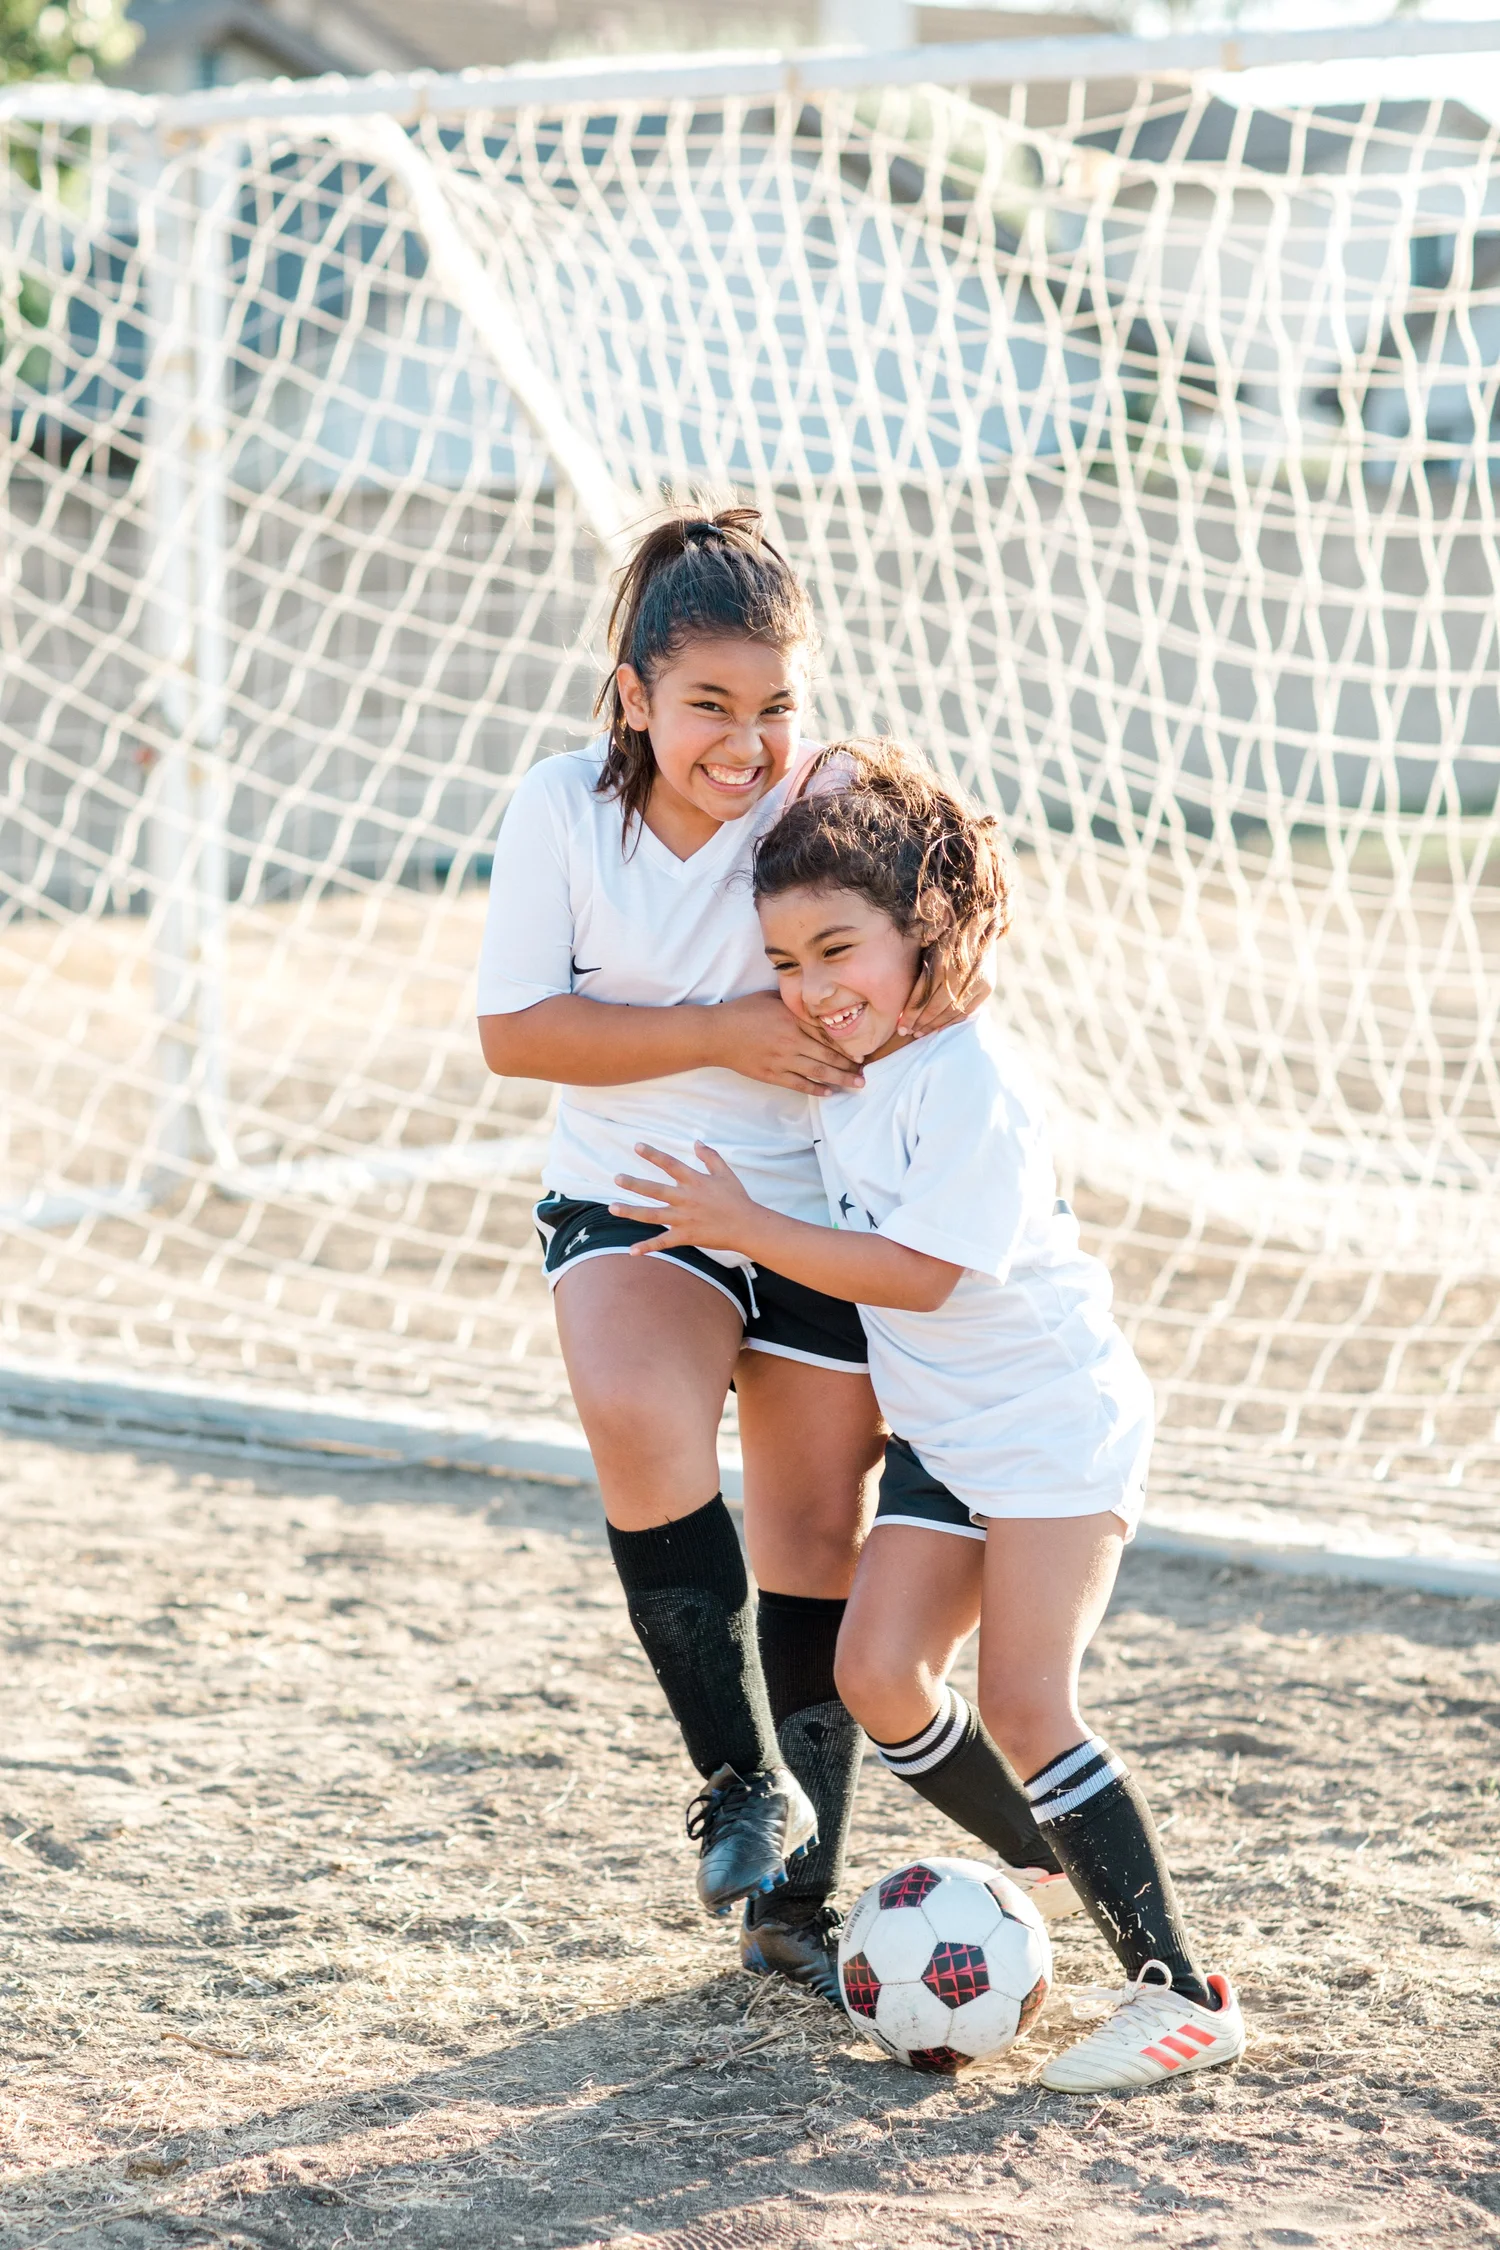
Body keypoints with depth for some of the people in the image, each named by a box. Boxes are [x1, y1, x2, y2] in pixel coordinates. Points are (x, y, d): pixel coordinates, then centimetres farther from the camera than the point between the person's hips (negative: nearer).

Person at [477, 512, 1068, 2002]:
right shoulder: (562, 808, -11)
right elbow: (512, 1029, -13)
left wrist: (927, 992, -21)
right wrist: (726, 1035, -22)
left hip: (818, 1214, 1)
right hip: (630, 1205, -1)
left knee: (816, 1541, 7)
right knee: (642, 1427, -31)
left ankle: (791, 1903, 24)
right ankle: (742, 1780, -13)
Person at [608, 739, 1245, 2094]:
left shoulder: (970, 1079, -21)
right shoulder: (843, 1070, 5)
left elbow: (919, 1271, -24)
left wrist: (745, 1228, -20)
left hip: (1059, 1423, -8)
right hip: (939, 1434, 8)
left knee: (1023, 1697, -15)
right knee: (879, 1673, -5)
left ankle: (1182, 1991, -9)